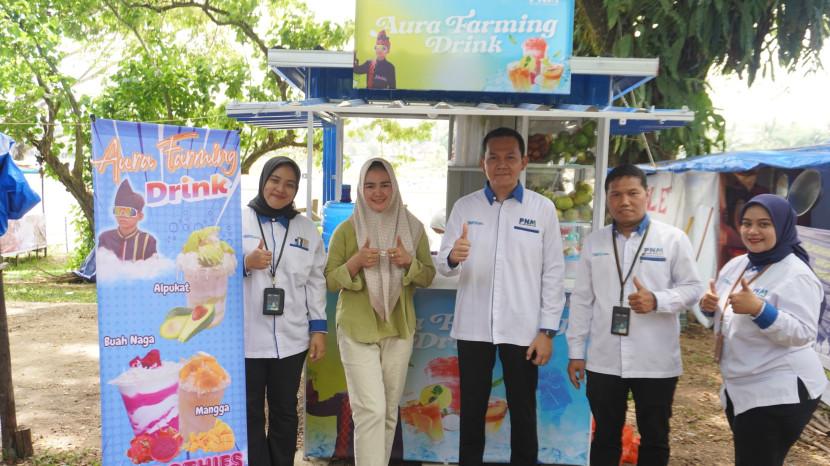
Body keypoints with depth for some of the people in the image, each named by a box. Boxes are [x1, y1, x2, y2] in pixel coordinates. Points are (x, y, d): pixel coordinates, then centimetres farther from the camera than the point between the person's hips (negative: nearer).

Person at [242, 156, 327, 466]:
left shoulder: (306, 229, 8)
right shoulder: (237, 221, 0)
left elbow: (316, 282, 8)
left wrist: (318, 328, 4)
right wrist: (246, 263, -17)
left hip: (290, 338, 2)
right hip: (246, 338, -2)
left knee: (285, 412, 14)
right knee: (250, 414, 8)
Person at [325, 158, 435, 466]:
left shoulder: (413, 227, 3)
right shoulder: (346, 230, -3)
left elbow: (428, 277, 6)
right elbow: (329, 281, -1)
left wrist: (410, 262, -15)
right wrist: (356, 262, -19)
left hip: (399, 329, 3)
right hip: (356, 330, -3)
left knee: (389, 412, 13)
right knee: (371, 410, -10)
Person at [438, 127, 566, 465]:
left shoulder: (543, 208, 0)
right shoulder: (464, 207, 3)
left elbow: (553, 273, 0)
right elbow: (443, 266, 0)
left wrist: (547, 331, -4)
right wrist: (453, 257, -24)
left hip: (522, 329, -1)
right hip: (473, 327, 1)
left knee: (523, 412, 12)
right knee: (472, 410, 12)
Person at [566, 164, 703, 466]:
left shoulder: (673, 238, -3)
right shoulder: (594, 241, 6)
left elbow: (693, 288, 0)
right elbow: (582, 299, 7)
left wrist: (657, 301, -20)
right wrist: (576, 351, 6)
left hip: (656, 361, -2)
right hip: (603, 360, 2)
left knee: (654, 438, 14)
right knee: (605, 436, 16)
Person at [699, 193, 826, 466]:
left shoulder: (797, 275, -16)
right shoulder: (736, 265, 6)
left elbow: (804, 333, -24)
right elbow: (727, 318, 18)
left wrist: (758, 309, -37)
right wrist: (711, 306, -4)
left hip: (780, 393, -8)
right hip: (739, 388, 8)